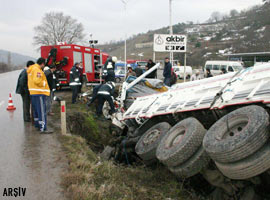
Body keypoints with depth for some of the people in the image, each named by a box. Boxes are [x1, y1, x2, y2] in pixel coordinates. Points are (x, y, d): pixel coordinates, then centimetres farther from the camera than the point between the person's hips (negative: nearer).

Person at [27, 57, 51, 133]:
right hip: (39, 93, -10)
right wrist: (44, 84, -9)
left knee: (36, 110, 18)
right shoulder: (37, 70, -14)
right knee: (41, 110, -10)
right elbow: (37, 81, -25)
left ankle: (37, 125, 29)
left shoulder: (31, 69, 17)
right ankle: (43, 128, -12)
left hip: (32, 93, 10)